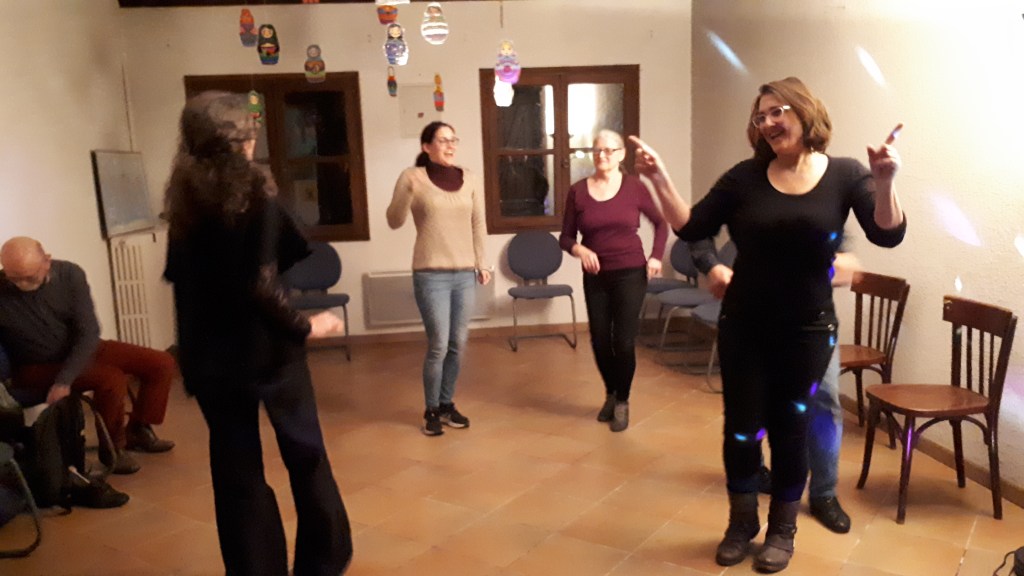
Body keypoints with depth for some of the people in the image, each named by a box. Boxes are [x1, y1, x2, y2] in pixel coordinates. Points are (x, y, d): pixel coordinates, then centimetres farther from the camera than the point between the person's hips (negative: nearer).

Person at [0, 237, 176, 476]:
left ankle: (137, 429, 14)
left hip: (80, 350, 4)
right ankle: (112, 447, -8)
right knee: (111, 379, -31)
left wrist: (63, 380, -30)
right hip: (37, 367, -4)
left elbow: (88, 332, -18)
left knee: (162, 364, -6)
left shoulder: (69, 274, -15)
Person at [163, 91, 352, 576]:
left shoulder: (183, 198, 3)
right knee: (306, 456, 15)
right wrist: (304, 327, -10)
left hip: (210, 355, 5)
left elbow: (179, 275, 11)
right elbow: (263, 284, -21)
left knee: (235, 470, 12)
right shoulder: (254, 191, -13)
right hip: (266, 346, -4)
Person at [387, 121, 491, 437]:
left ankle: (447, 404, 26)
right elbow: (394, 222, -8)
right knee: (438, 346, -3)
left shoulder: (469, 179, 8)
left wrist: (482, 263, 12)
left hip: (464, 273, 4)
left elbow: (478, 225, 13)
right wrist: (406, 192, -24)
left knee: (458, 345, 8)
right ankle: (431, 410, 15)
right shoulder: (413, 177, -3)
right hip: (431, 274, -4)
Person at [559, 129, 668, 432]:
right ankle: (610, 393, 35)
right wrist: (579, 249, -19)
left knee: (624, 341, -3)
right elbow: (566, 237, 1)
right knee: (600, 341, 9)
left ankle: (622, 401, 20)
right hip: (595, 277, 2)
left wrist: (655, 257, -2)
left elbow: (661, 224, 8)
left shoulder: (634, 187, -4)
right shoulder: (578, 191, -2)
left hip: (631, 274, -2)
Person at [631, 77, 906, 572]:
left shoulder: (844, 175, -4)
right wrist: (659, 179, -16)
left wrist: (885, 181, -30)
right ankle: (741, 523, 31)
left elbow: (887, 235, -14)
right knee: (740, 428, 8)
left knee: (789, 429, 10)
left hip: (807, 330, -1)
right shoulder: (746, 176, -3)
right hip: (743, 327, 1)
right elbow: (691, 229, -6)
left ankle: (782, 530, 31)